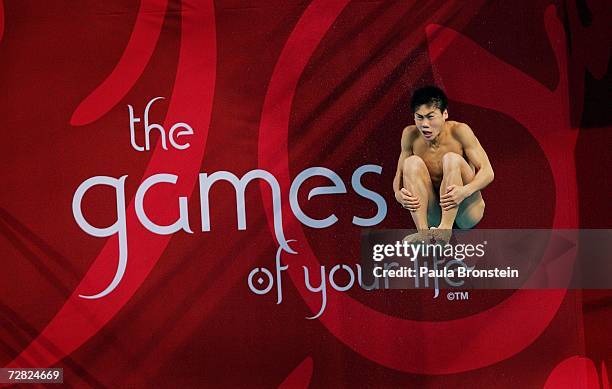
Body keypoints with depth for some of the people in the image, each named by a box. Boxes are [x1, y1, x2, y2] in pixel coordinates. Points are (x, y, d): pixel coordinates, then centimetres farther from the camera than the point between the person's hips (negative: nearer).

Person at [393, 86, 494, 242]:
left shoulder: (459, 131, -14)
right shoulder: (410, 135, -7)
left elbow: (488, 172, -17)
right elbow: (399, 175, -2)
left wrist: (465, 191, -37)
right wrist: (398, 194, -27)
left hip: (466, 211, -3)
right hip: (433, 215, 3)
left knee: (452, 159, -26)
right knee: (412, 162, -20)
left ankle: (446, 228, -35)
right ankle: (423, 231, -32)